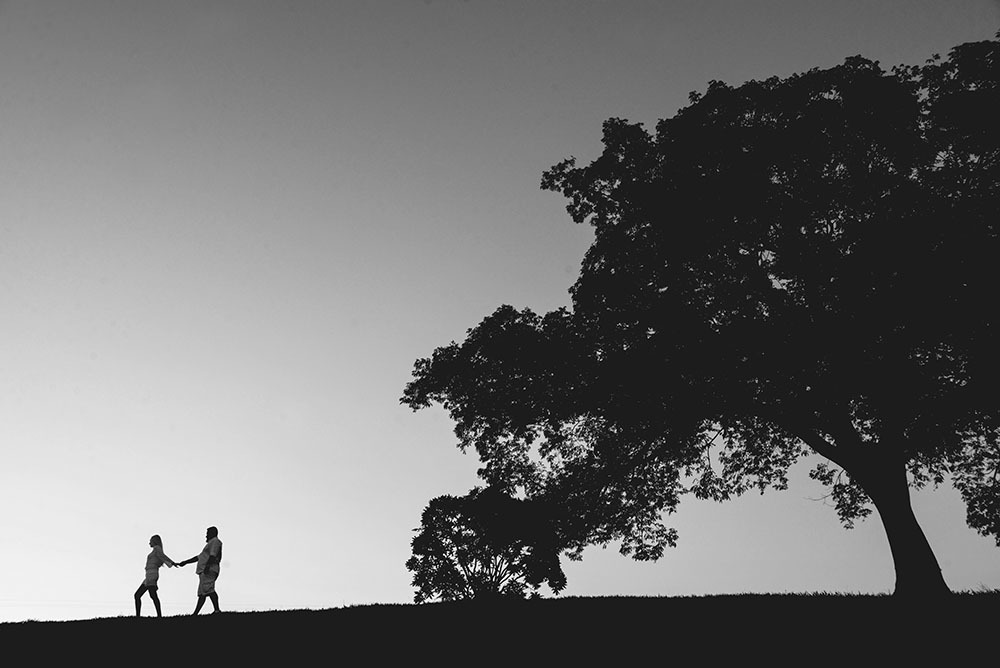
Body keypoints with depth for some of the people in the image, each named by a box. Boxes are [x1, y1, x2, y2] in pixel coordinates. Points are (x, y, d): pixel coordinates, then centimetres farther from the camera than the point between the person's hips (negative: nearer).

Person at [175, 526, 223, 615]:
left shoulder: (215, 541, 1)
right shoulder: (211, 544, 32)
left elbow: (213, 555, -16)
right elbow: (198, 557, 35)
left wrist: (207, 566, -27)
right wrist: (186, 562, 31)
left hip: (209, 570, -10)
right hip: (204, 572, 11)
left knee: (208, 589, -24)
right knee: (202, 593, 8)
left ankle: (217, 610, -33)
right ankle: (195, 613, 9)